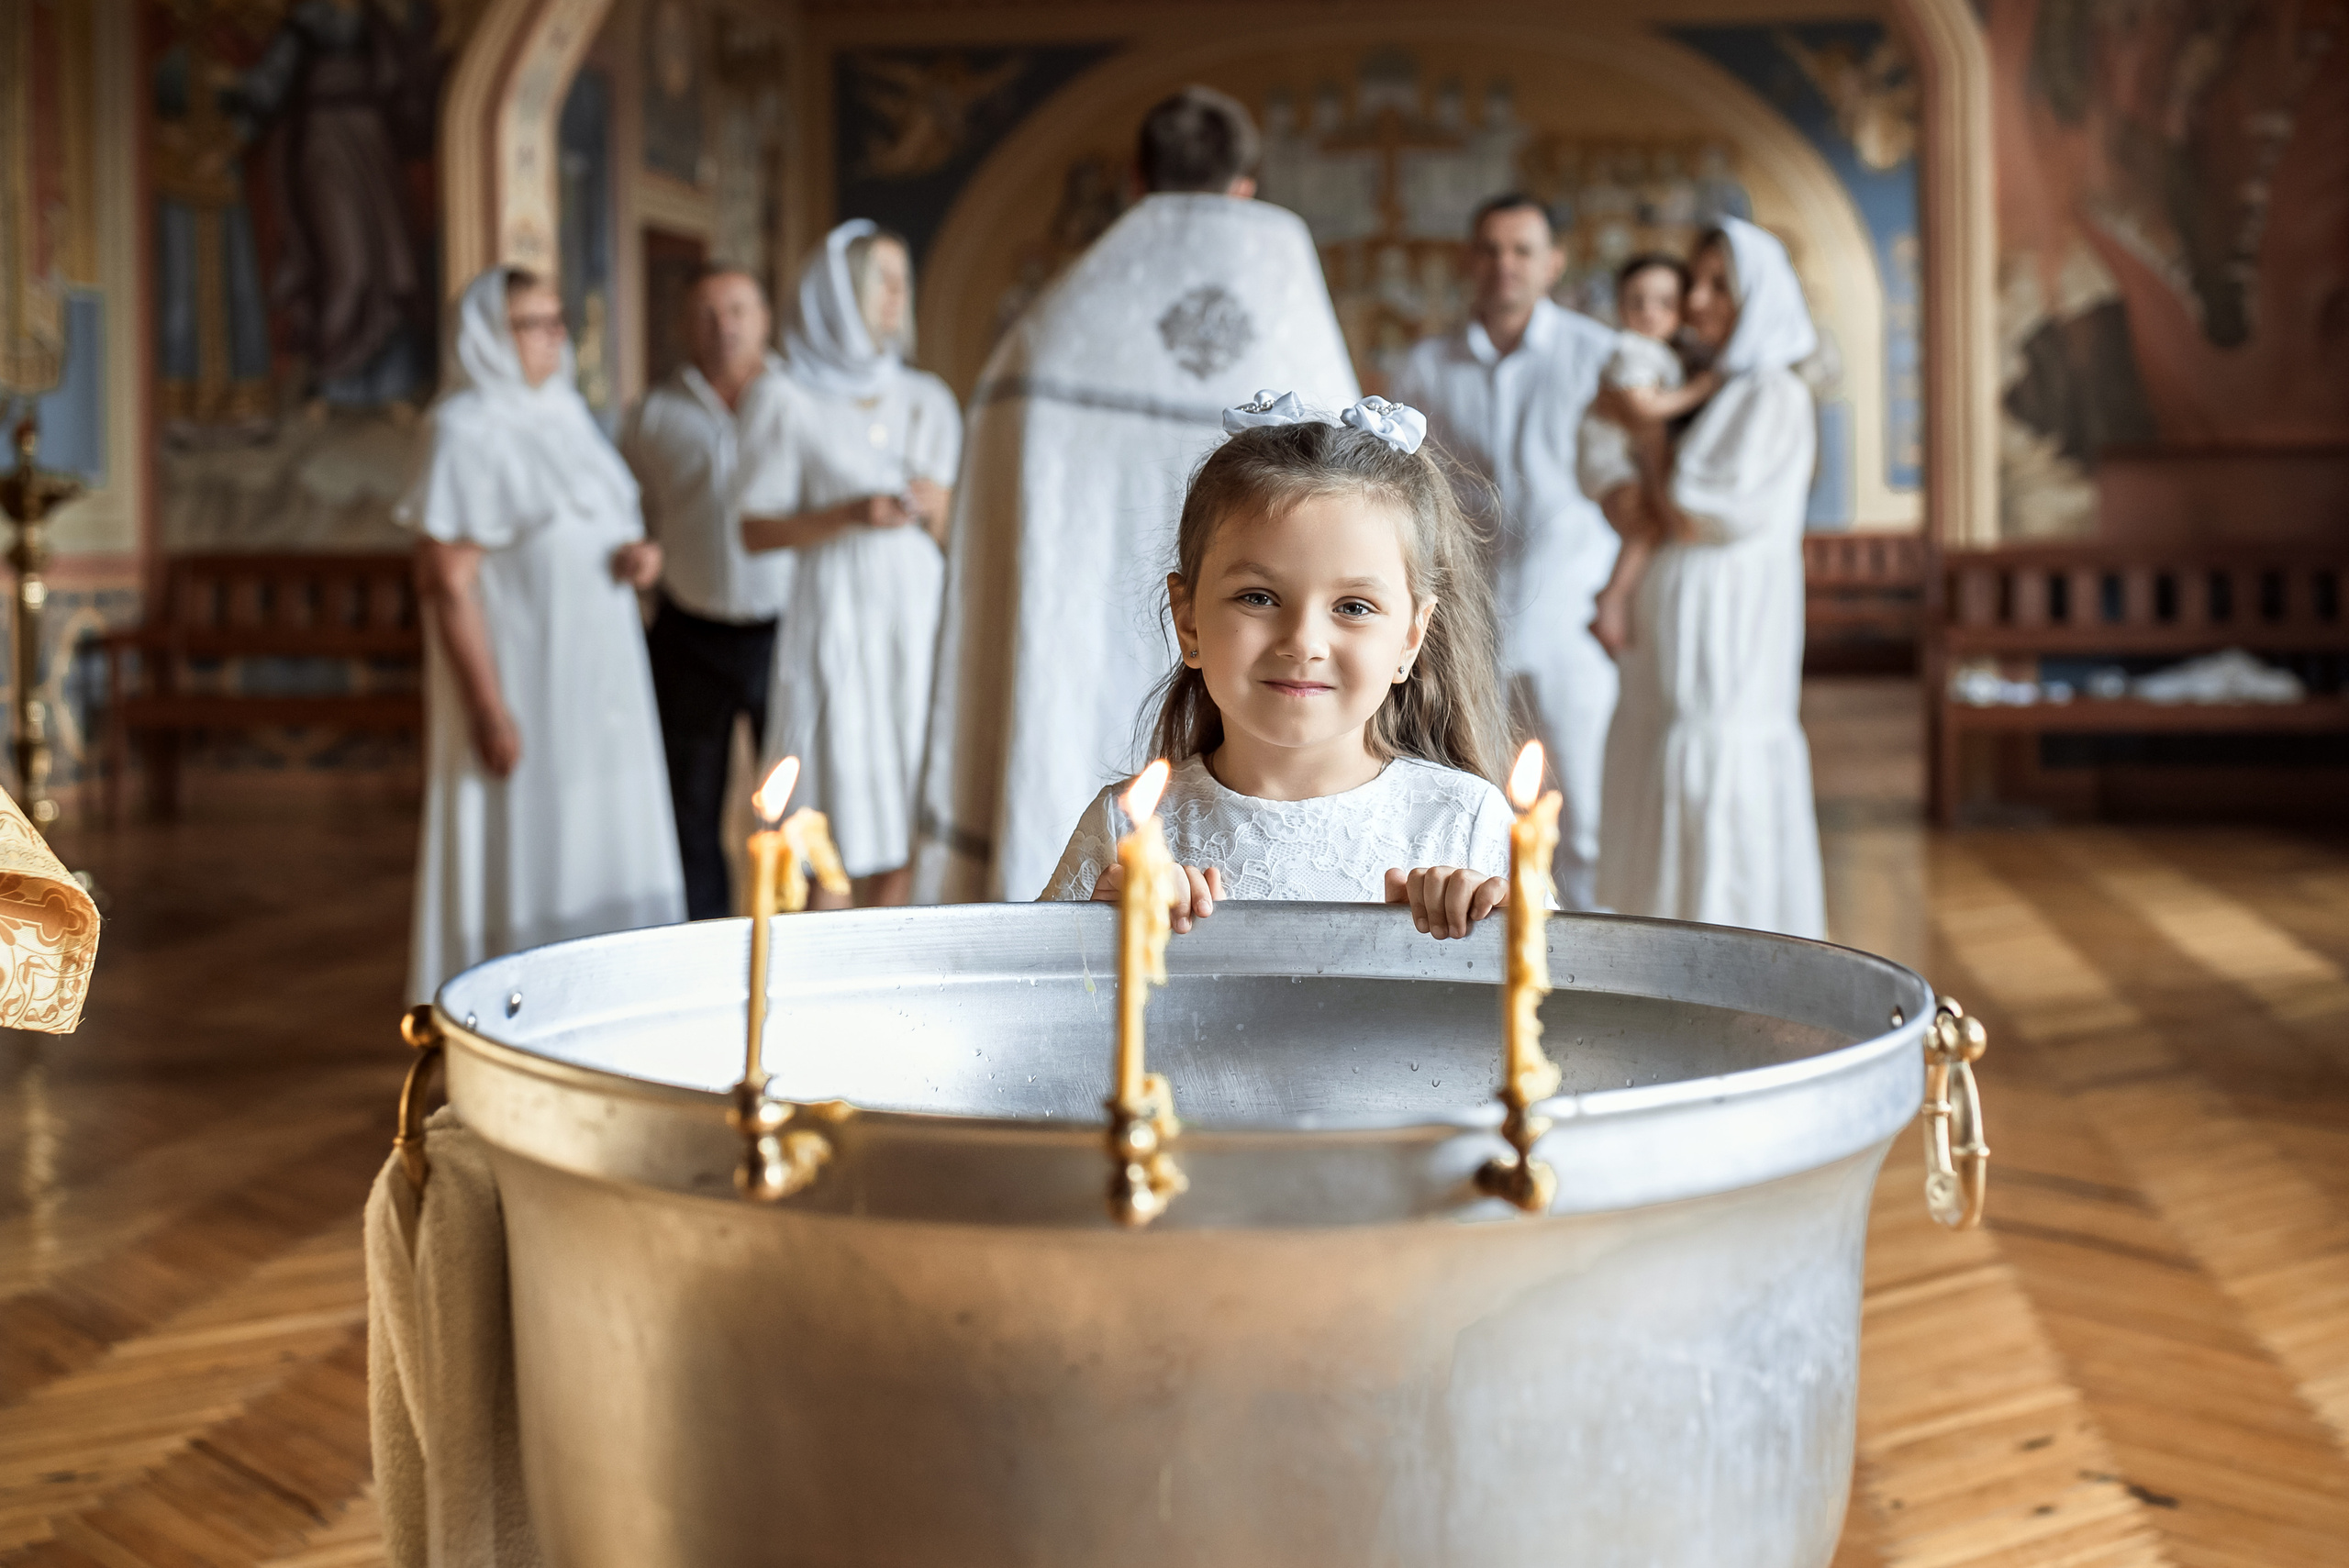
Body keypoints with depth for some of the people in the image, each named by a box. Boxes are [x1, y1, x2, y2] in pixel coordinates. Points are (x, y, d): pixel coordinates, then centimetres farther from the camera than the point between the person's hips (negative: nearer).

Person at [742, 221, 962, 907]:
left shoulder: (929, 399, 15)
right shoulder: (797, 402, 2)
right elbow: (757, 529, -2)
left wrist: (934, 513, -4)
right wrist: (851, 515, -14)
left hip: (919, 618, 4)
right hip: (836, 621, -4)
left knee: (898, 814, 0)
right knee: (836, 806, -8)